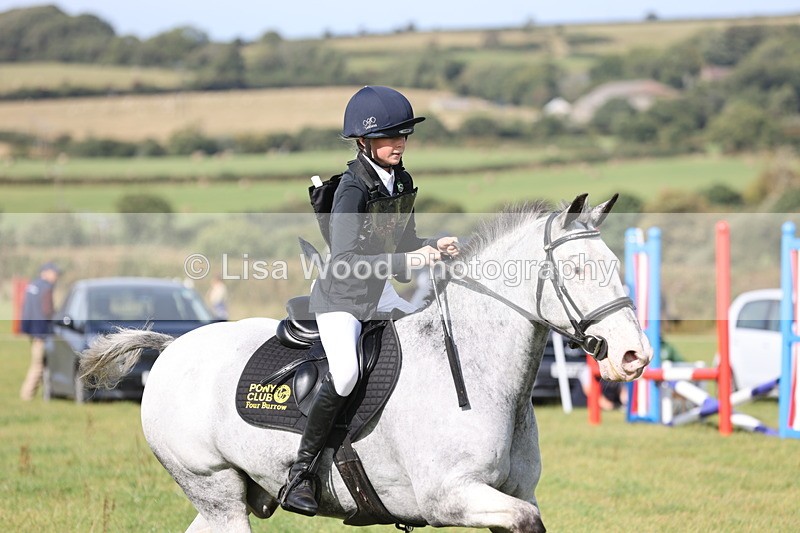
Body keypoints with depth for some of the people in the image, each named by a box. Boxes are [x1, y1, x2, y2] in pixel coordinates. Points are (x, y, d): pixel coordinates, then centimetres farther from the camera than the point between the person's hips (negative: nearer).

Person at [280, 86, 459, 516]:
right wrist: (405, 262, -37)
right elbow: (344, 262, -29)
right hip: (340, 294, -9)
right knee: (344, 374, -30)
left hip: (378, 292, 9)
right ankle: (299, 476, -21)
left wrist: (434, 248, -4)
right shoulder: (353, 189, -21)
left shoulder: (403, 183, 3)